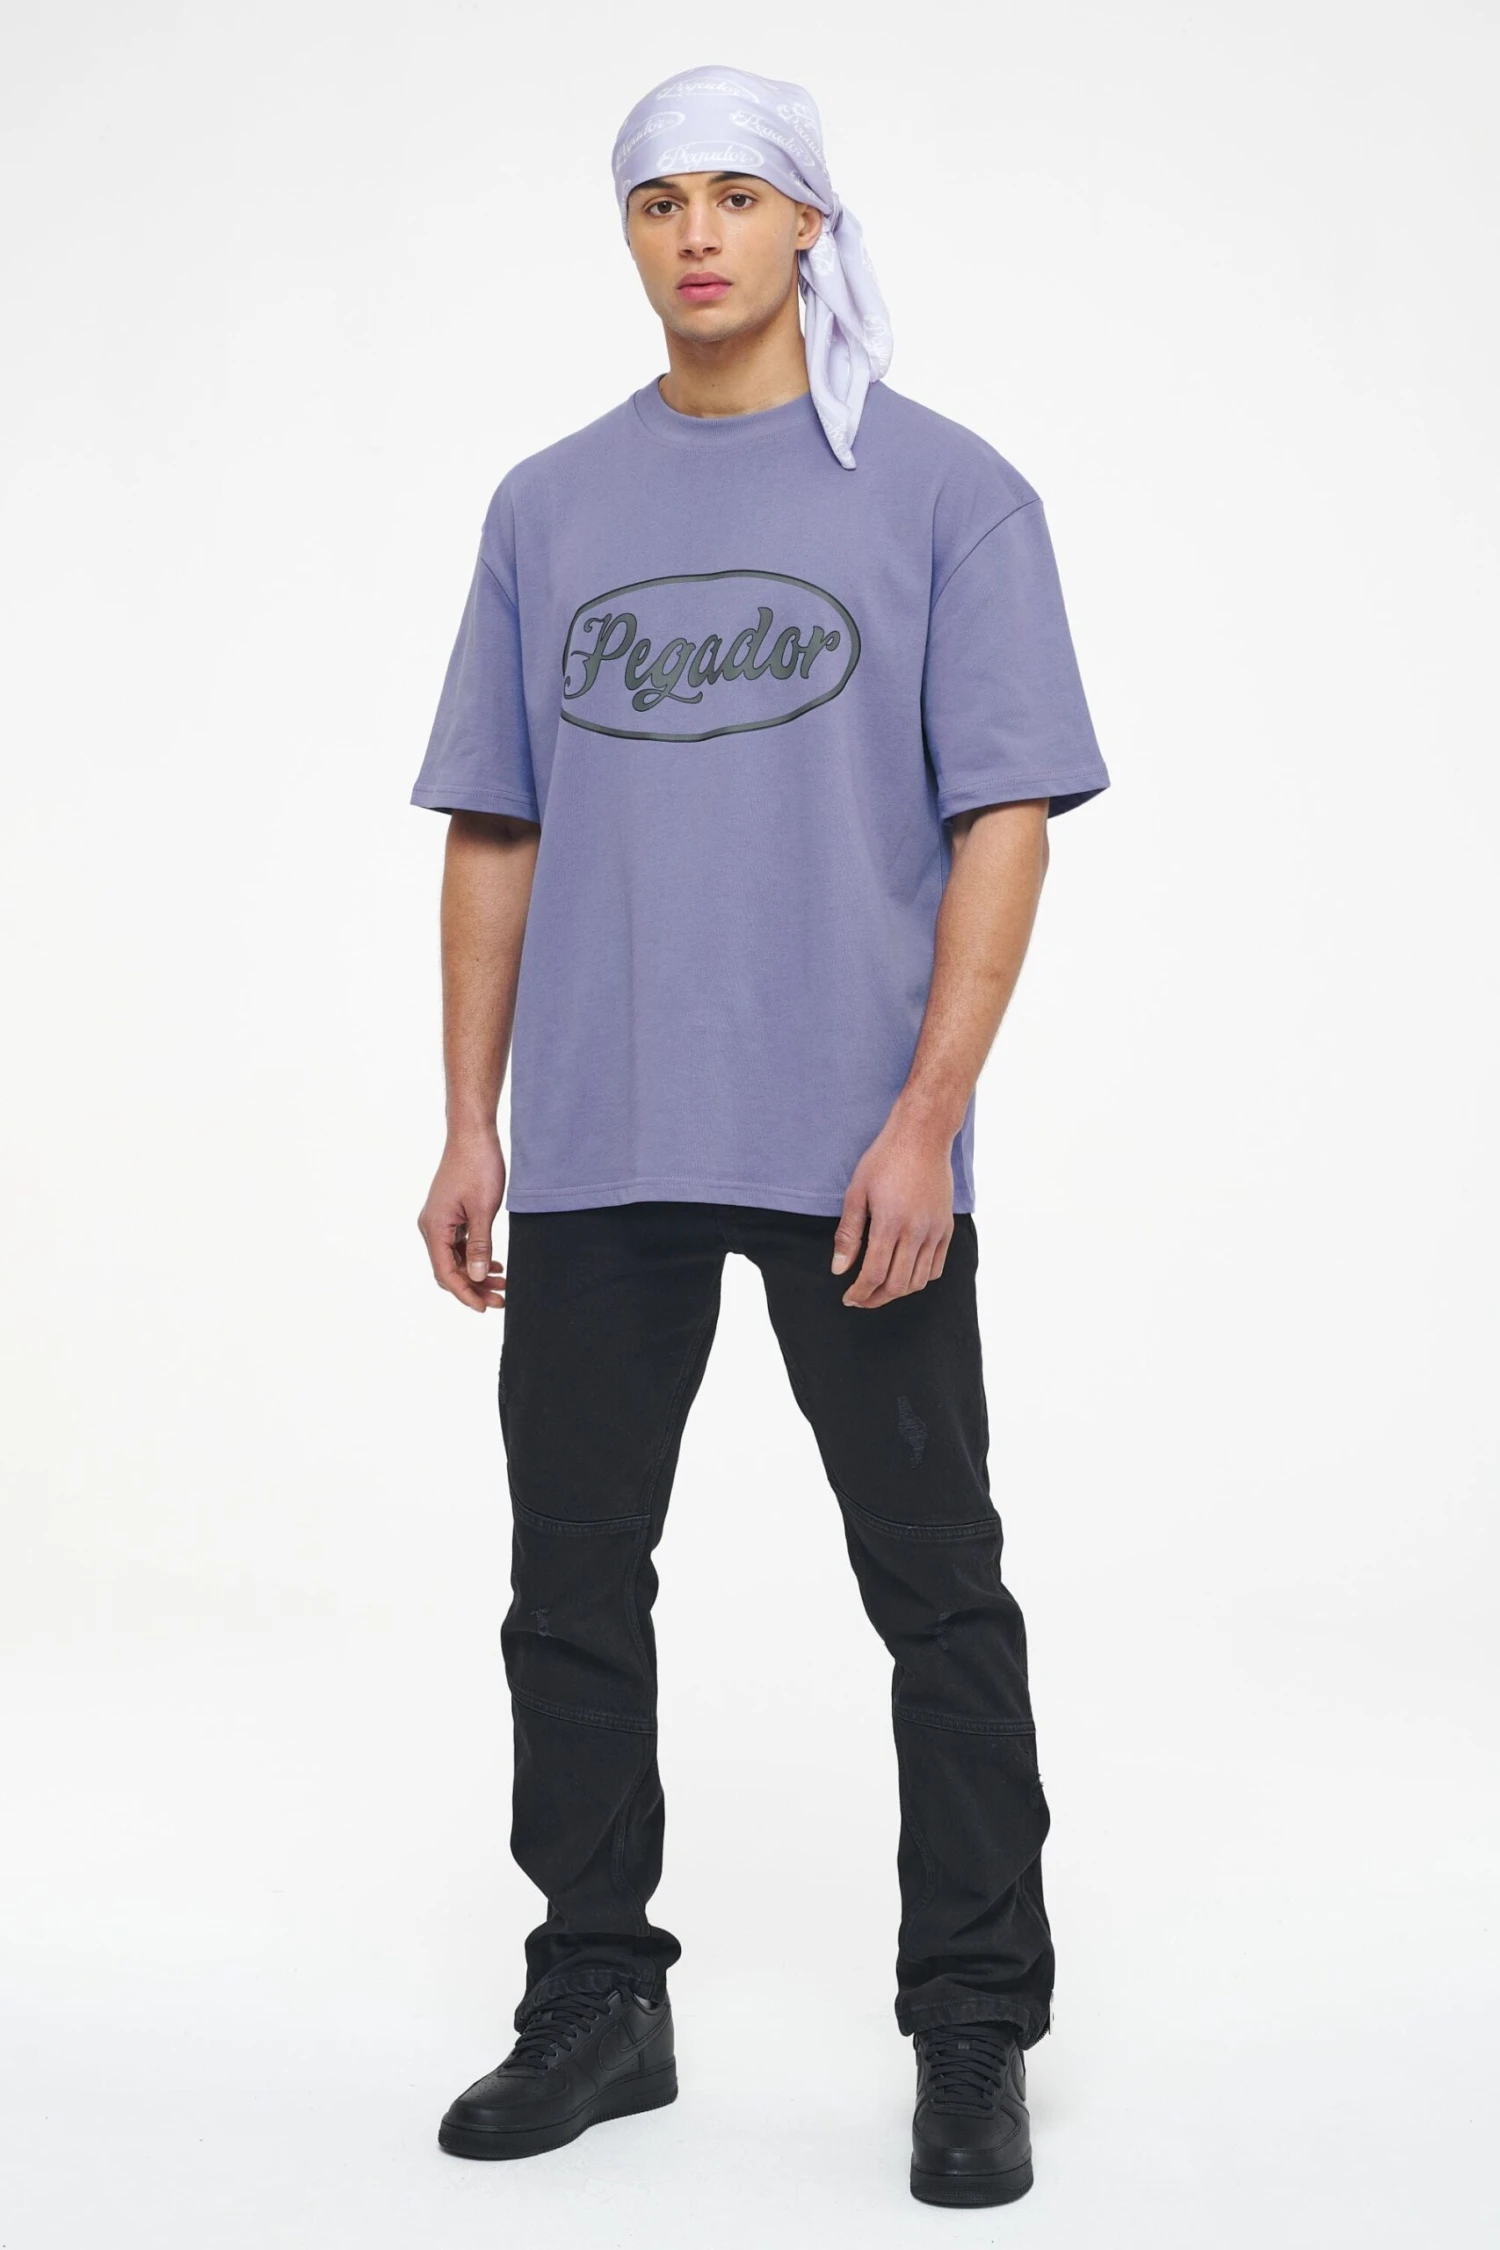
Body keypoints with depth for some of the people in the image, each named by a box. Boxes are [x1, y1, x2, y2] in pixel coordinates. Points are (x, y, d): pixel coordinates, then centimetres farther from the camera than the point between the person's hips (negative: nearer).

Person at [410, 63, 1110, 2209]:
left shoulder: (946, 489, 1)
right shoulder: (549, 508, 12)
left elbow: (1004, 819, -5)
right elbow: (493, 833, 12)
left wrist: (928, 1116, -15)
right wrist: (467, 1128, 6)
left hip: (856, 1147, -3)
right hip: (593, 1148, 4)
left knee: (937, 1594, 3)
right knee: (573, 1592, 10)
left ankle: (975, 2034, 15)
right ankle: (595, 2004, 25)